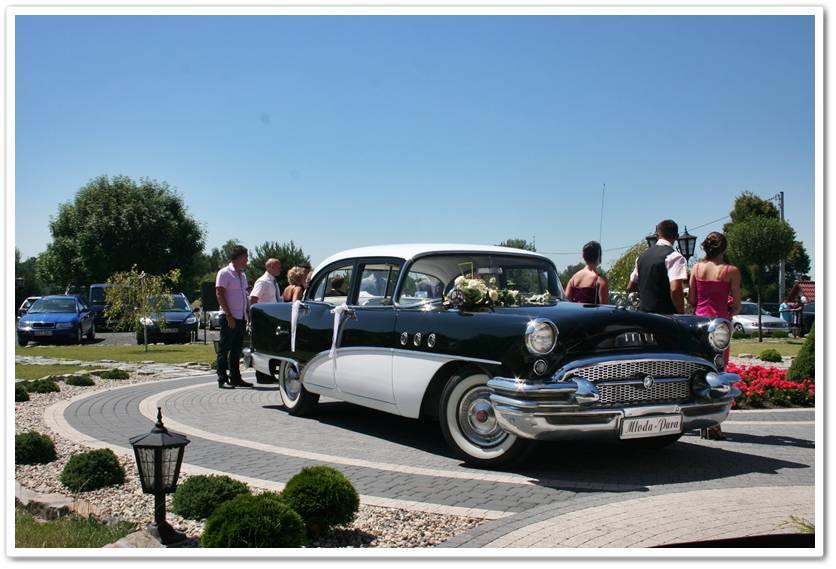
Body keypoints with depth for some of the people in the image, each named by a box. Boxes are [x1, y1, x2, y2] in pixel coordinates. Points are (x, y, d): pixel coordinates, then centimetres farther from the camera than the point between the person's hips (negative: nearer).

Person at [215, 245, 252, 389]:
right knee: (224, 349, -3)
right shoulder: (225, 273, -8)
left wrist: (247, 315, 15)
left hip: (241, 318, 8)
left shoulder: (242, 274, 16)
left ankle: (235, 378, 18)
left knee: (237, 350, 12)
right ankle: (222, 379, 0)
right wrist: (229, 315, -19)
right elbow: (220, 294, -14)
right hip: (229, 318, -8)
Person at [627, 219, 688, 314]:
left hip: (643, 311, 7)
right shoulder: (674, 256, -10)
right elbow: (675, 289, -21)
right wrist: (681, 314, -13)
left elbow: (630, 287, 20)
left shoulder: (643, 256, 12)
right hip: (666, 314, -7)